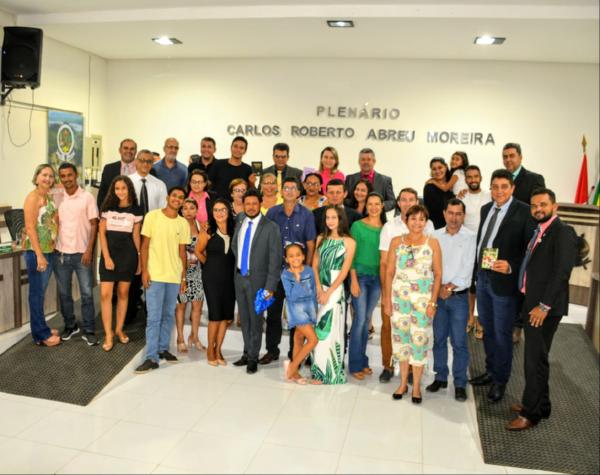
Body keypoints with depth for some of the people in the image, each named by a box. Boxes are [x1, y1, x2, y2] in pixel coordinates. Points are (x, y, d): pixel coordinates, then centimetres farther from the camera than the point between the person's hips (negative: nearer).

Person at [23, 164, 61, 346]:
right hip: (36, 251, -8)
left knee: (41, 292, 15)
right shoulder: (33, 197, -12)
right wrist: (39, 255, -20)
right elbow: (30, 228, -17)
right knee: (37, 292, 1)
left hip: (50, 250, 8)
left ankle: (42, 329, 25)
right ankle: (41, 334, 8)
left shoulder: (49, 197, 11)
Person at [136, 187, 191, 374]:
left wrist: (183, 276, 9)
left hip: (174, 276, 4)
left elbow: (182, 252, 11)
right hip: (155, 274, -3)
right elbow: (145, 246, -2)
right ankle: (151, 358, 1)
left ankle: (163, 348, 25)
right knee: (154, 317, -3)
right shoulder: (152, 216, -2)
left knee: (169, 315, 11)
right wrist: (144, 270, -9)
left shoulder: (183, 223, 7)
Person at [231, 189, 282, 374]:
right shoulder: (240, 223, 6)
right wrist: (237, 268, 11)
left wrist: (270, 286, -16)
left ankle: (253, 358, 19)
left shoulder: (270, 227, -12)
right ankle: (247, 353, 30)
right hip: (239, 277, 5)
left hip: (257, 279, -5)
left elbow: (275, 259, -13)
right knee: (244, 318, 15)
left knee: (255, 319, 5)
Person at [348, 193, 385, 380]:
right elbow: (352, 254, -5)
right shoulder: (358, 226, -3)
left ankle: (362, 360, 22)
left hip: (377, 278, 4)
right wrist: (354, 280, -10)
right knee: (360, 319, -4)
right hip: (360, 275, -4)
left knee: (367, 319, 11)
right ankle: (355, 365, 7)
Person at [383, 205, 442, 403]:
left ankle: (416, 386, 17)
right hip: (399, 296, 2)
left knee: (420, 338, 2)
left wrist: (433, 302, -7)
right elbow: (389, 272, 2)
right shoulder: (396, 242, 2)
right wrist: (387, 300, 0)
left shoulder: (432, 242, -2)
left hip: (423, 297, -1)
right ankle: (403, 383, 25)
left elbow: (438, 274, -2)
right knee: (401, 336, 9)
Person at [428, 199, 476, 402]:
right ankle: (440, 377, 24)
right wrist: (440, 287, -10)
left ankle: (460, 383, 11)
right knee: (438, 338, 11)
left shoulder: (470, 237, -3)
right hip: (438, 295, 3)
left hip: (459, 296, -3)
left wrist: (450, 287, -11)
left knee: (459, 342, 0)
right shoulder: (435, 236, 4)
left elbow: (467, 268, -8)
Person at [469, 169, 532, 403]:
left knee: (502, 334, 7)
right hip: (482, 278, 6)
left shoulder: (524, 212, -13)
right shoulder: (486, 209, 8)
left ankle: (500, 380, 26)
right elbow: (480, 240, 10)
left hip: (504, 281, -6)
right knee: (487, 329, 20)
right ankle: (490, 371, 38)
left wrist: (511, 266, -26)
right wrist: (476, 272, 8)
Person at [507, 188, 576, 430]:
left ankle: (531, 413, 12)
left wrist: (544, 305, -20)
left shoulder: (562, 231, -12)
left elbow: (562, 271, -19)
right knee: (533, 357, 17)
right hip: (533, 305, 8)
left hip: (545, 308, -8)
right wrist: (531, 304, 11)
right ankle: (539, 404, 31)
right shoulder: (539, 231, 15)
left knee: (536, 359, 0)